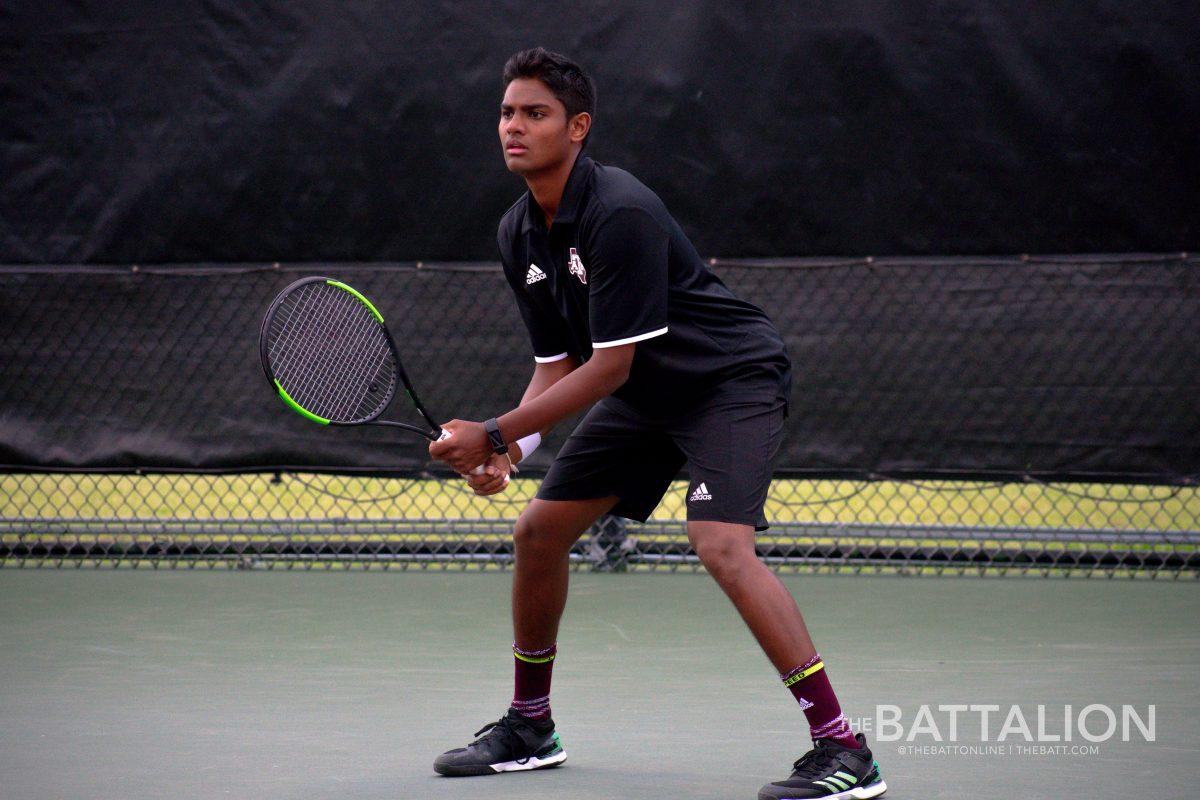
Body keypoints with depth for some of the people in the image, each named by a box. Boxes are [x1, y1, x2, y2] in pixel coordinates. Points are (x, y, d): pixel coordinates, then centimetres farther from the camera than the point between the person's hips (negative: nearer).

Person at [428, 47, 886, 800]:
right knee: (539, 531, 7)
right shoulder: (520, 234, 0)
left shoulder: (621, 213, -27)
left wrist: (496, 435, -25)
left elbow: (610, 366, -27)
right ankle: (530, 727, 26)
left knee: (722, 546, -27)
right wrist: (512, 448, -12)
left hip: (732, 376, -9)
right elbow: (558, 363, 6)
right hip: (646, 393, 9)